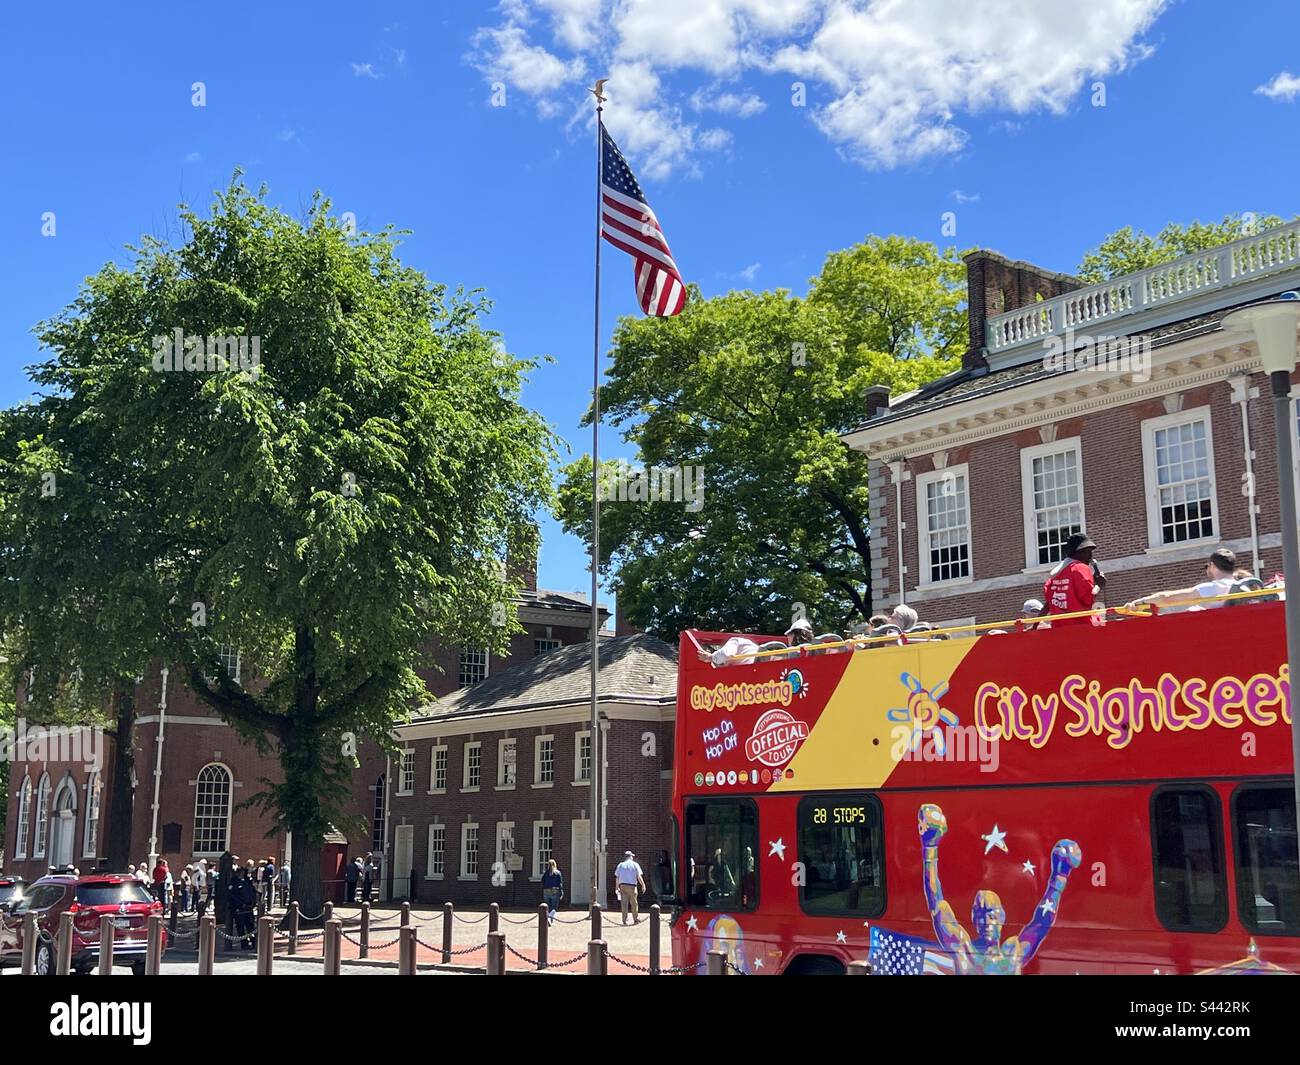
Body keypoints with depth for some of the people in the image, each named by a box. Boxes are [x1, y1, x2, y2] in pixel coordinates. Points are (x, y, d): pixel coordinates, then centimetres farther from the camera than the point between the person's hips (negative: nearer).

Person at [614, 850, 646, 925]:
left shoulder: (620, 865, 9)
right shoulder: (635, 864, 1)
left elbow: (617, 877, 7)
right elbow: (639, 877, -4)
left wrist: (617, 888, 13)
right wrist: (643, 885, 3)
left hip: (622, 885, 2)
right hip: (632, 885, -2)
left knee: (624, 903, 2)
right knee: (634, 903, 8)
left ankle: (624, 920, 0)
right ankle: (636, 919, 14)